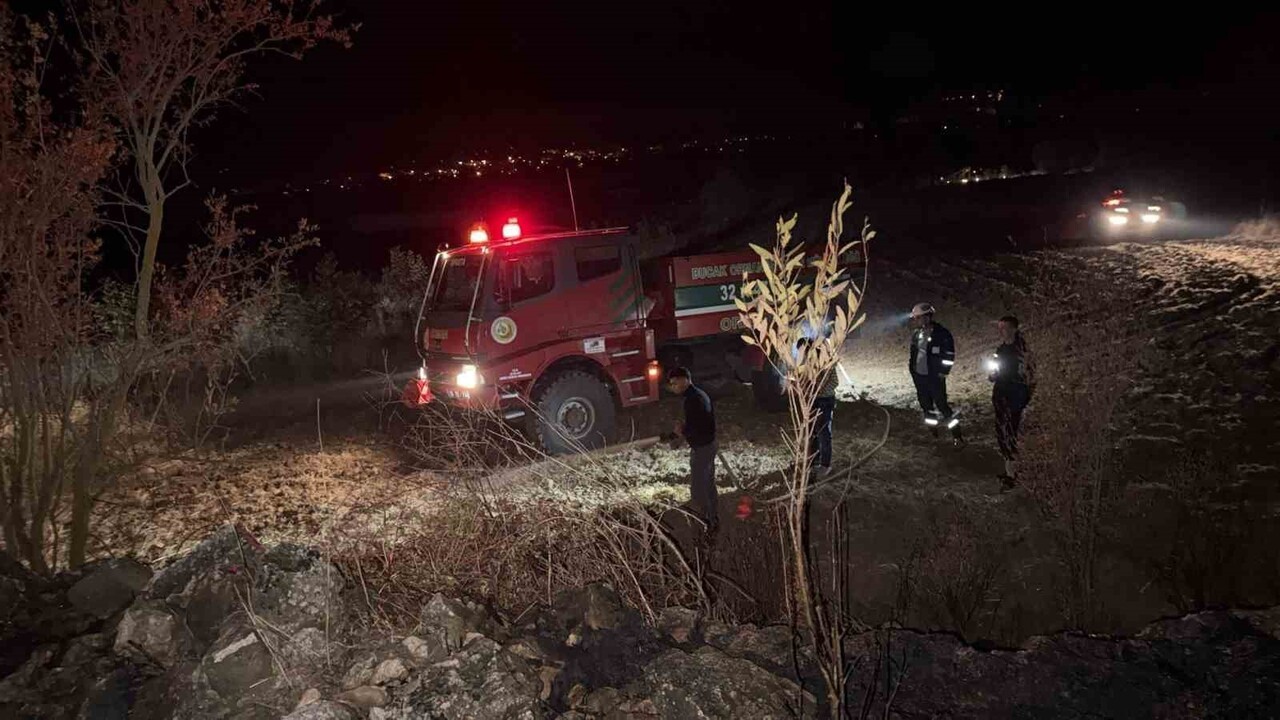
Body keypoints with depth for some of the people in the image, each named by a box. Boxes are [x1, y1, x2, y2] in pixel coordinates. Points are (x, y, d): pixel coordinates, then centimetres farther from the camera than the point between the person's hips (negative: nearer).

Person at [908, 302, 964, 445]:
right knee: (925, 404, 15)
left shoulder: (942, 334, -15)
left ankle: (957, 435, 5)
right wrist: (911, 366, 11)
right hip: (919, 375, 6)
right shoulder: (917, 334, 3)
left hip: (935, 377, -6)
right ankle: (932, 432, 31)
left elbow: (949, 355, -10)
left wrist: (943, 373, -11)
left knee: (941, 404, -6)